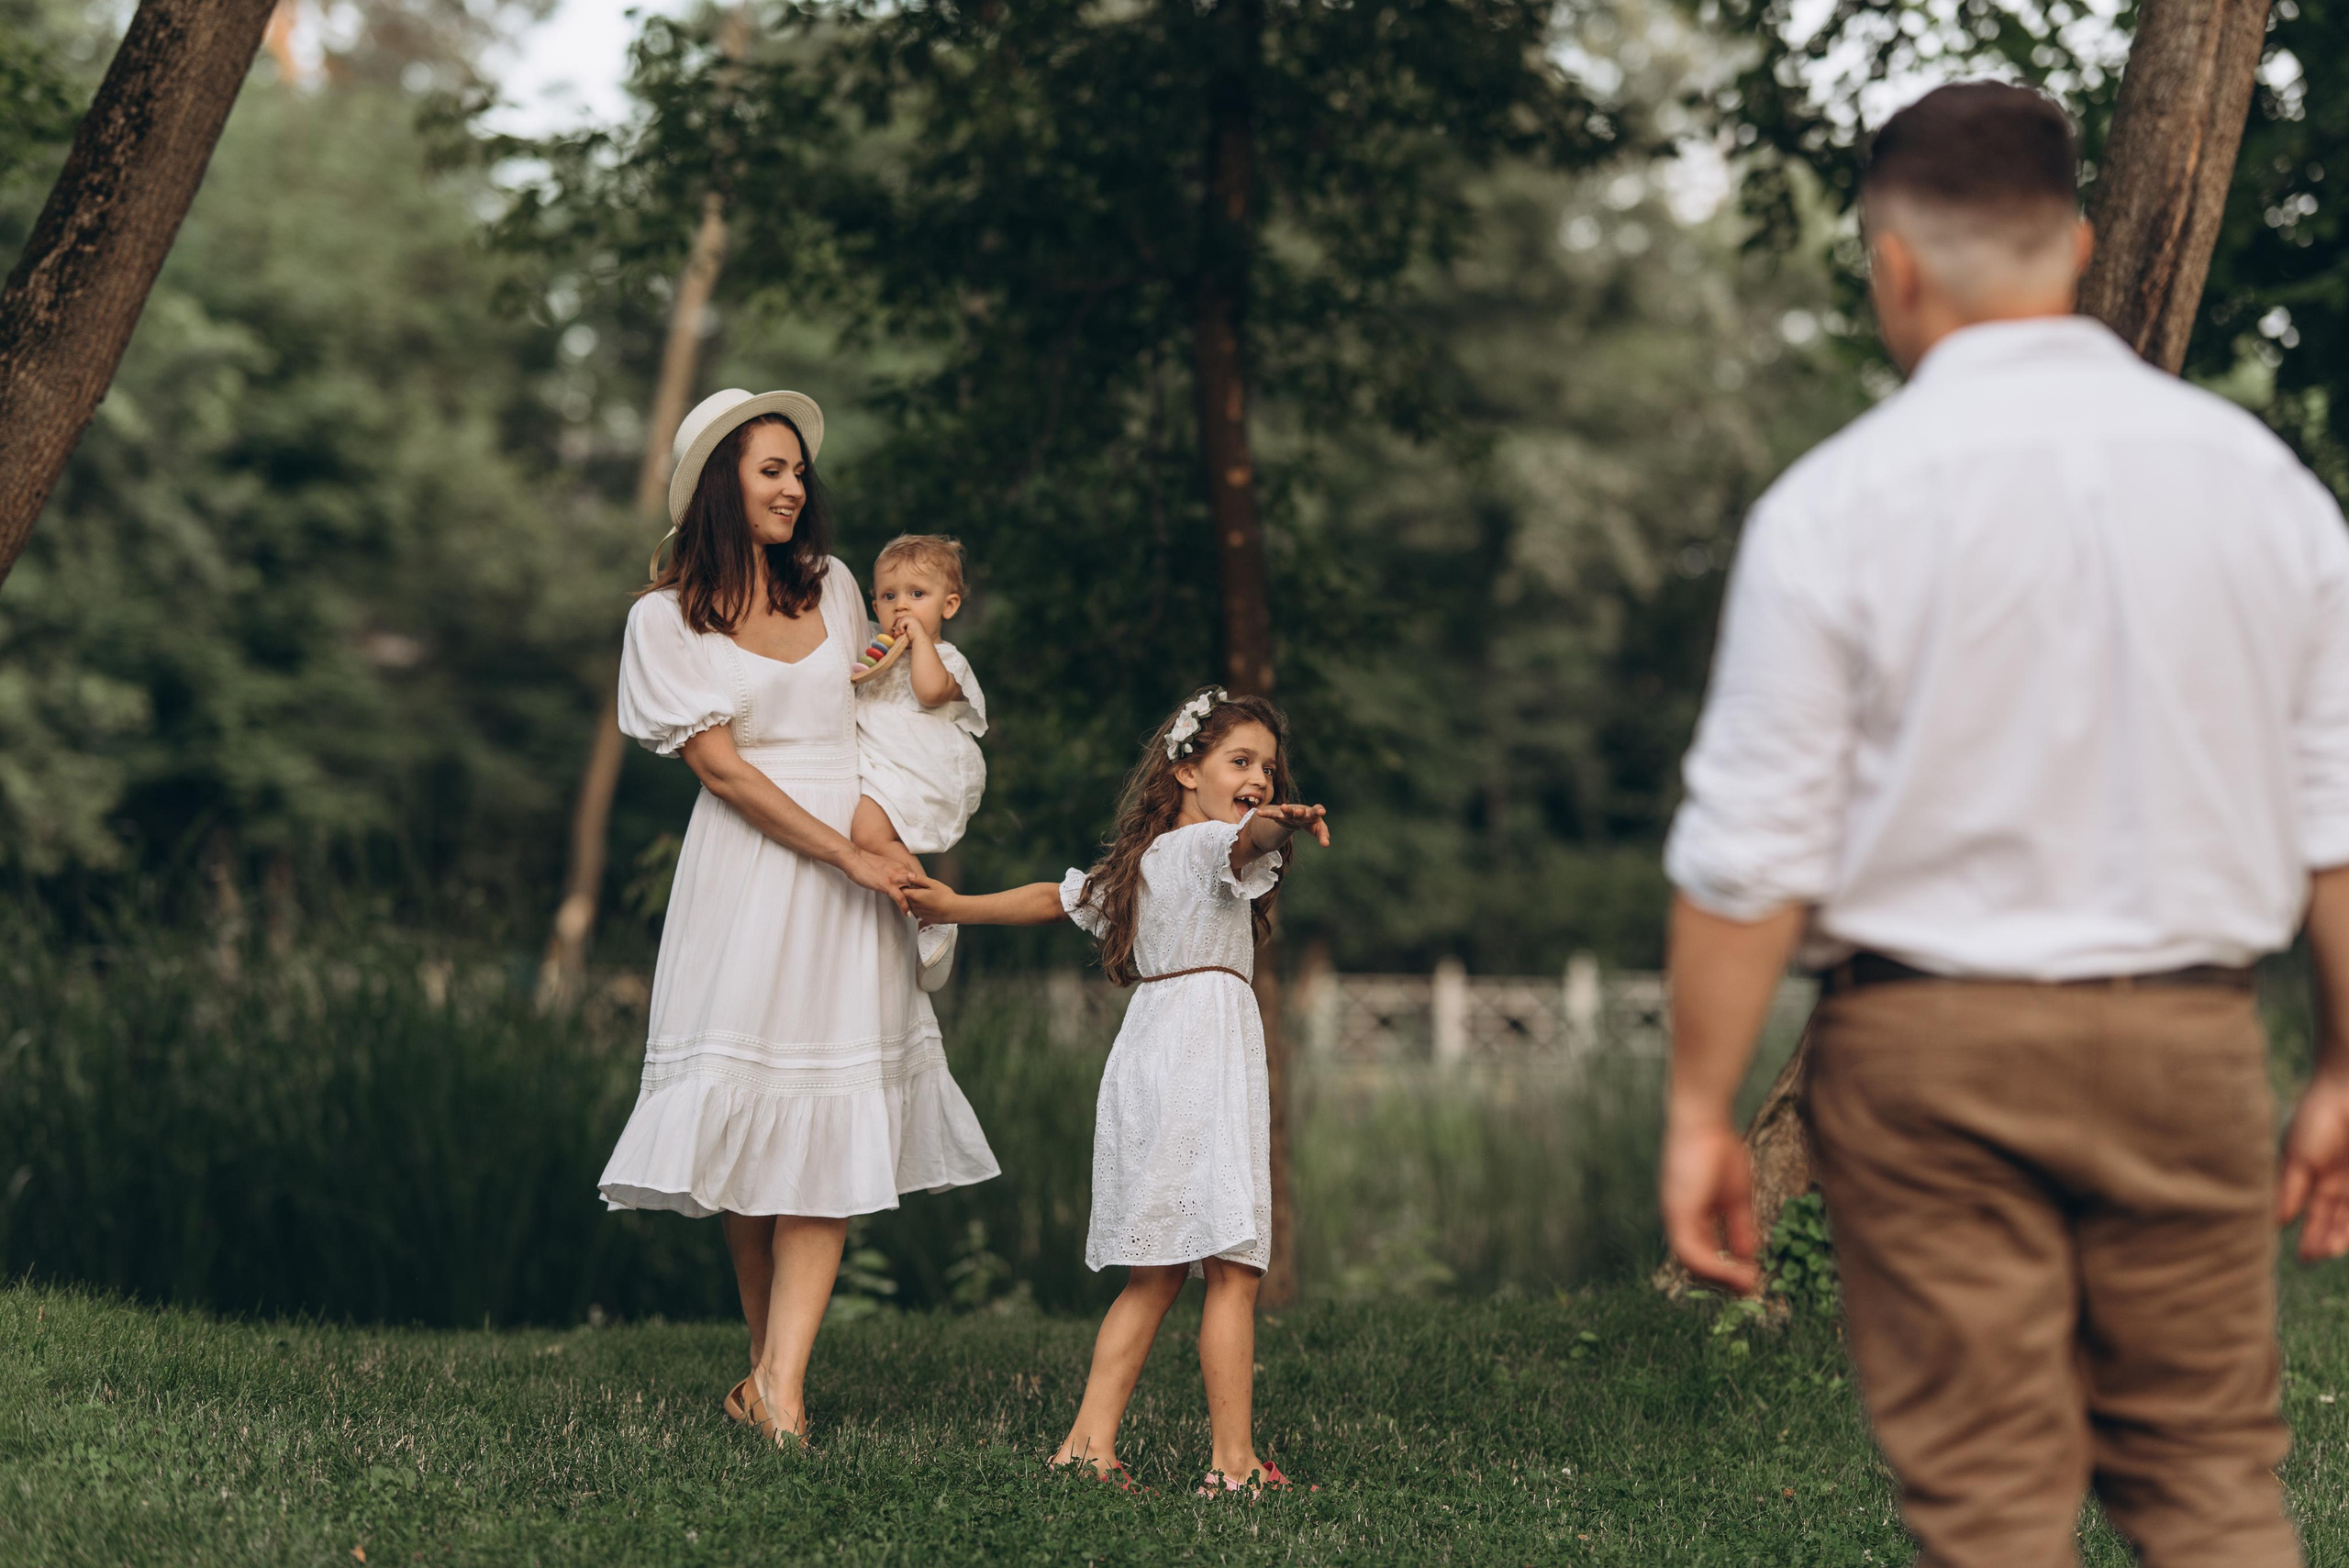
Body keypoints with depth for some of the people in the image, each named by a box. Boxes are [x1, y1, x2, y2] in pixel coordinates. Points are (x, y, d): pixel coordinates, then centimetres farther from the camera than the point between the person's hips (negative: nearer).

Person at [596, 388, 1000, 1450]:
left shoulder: (834, 588, 13)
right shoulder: (668, 616, -1)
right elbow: (721, 767, -8)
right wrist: (851, 857, -13)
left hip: (861, 862, 3)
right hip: (751, 872, -3)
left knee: (832, 1126, -8)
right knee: (746, 1116, -2)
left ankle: (782, 1381, -13)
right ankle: (765, 1358, 11)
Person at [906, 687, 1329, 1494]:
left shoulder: (1135, 860, 21)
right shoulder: (1207, 844, -4)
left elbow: (1053, 897, 31)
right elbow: (1243, 839, -27)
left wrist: (956, 906, 44)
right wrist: (1280, 824, -50)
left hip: (1145, 1049, 9)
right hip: (1207, 1046, -9)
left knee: (1156, 1273, 13)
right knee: (1232, 1269, -9)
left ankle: (1088, 1441, 9)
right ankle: (1234, 1462, -12)